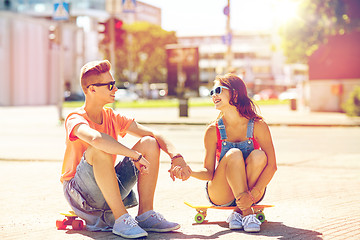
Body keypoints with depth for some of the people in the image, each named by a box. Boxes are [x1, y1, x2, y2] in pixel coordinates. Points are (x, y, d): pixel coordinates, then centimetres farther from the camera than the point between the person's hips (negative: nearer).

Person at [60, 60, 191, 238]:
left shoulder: (112, 117, 5)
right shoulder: (75, 119, -16)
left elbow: (153, 135, -1)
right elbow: (96, 138, -40)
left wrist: (176, 156, -18)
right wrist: (135, 155, -37)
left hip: (109, 191, 7)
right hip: (78, 193, -6)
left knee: (149, 143, -7)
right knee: (100, 149, -35)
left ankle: (146, 214, -10)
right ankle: (121, 219, -32)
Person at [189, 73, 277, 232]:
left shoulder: (258, 126, -11)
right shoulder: (213, 130, -9)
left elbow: (271, 165, -16)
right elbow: (209, 172, -8)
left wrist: (253, 195, -30)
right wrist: (190, 172, -30)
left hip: (252, 189, 1)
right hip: (220, 194, -1)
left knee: (259, 155, -28)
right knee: (234, 154, -28)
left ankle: (238, 212, -17)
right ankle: (246, 213, -26)